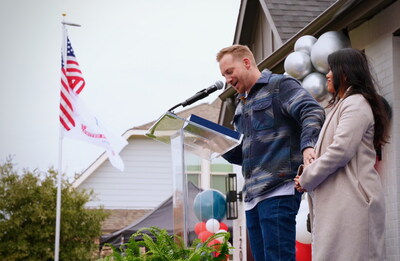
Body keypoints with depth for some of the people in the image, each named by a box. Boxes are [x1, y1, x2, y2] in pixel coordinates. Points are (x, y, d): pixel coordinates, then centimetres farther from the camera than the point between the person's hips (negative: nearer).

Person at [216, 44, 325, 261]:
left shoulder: (280, 85, 1)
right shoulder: (242, 106, 26)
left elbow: (312, 112, -16)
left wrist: (307, 145, -34)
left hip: (279, 190, -9)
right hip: (252, 195, 9)